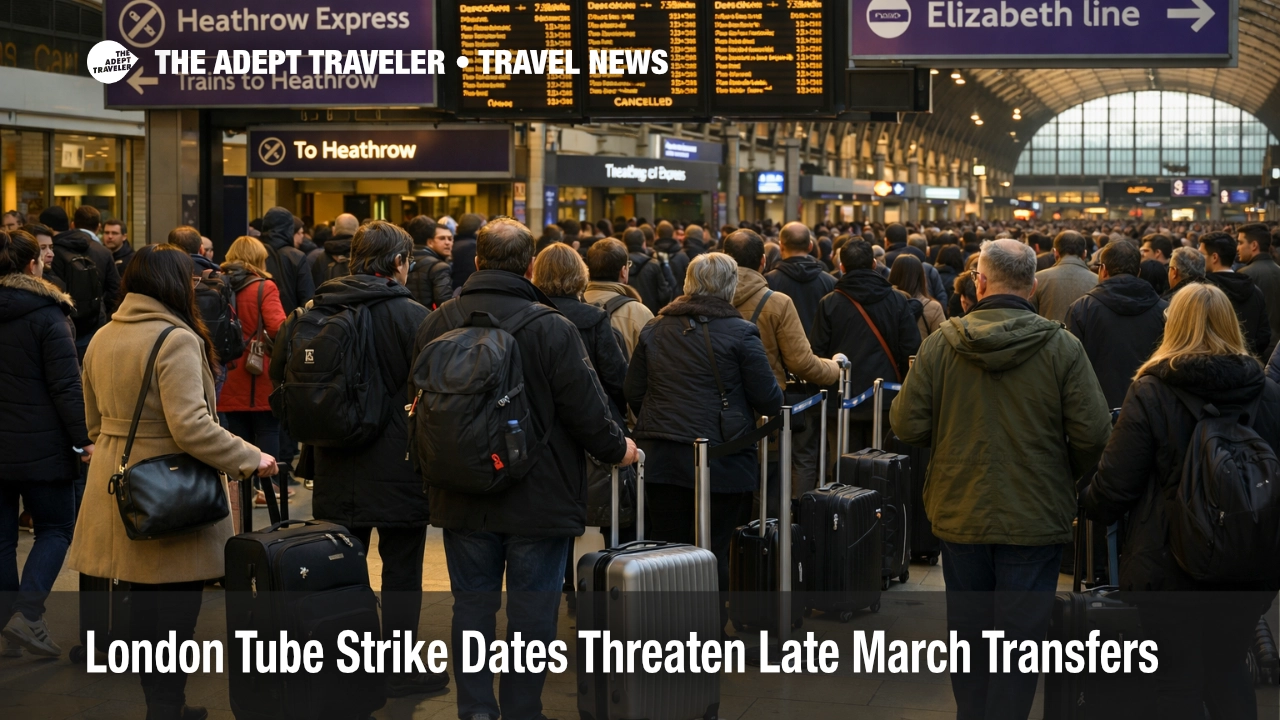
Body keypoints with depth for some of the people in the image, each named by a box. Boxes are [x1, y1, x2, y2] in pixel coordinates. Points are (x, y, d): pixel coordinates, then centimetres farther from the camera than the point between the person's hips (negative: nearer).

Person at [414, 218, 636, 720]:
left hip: (462, 501, 4)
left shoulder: (438, 322, 0)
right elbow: (585, 409, -13)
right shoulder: (551, 328, -16)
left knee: (472, 605, 12)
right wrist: (617, 448, 7)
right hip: (539, 499, -4)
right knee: (531, 611, 6)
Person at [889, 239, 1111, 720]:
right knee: (1020, 634, 7)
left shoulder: (940, 344, -8)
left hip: (960, 514, 2)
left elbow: (907, 425, -7)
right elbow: (1093, 434, -13)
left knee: (968, 630, 17)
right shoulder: (1061, 347, -12)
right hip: (1035, 518, -2)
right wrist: (1064, 472, 7)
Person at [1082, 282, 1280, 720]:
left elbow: (1115, 484, -12)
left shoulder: (1150, 392, -13)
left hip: (1170, 565, -3)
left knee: (1179, 681, 8)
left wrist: (1089, 505, 9)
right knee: (1228, 672, 20)